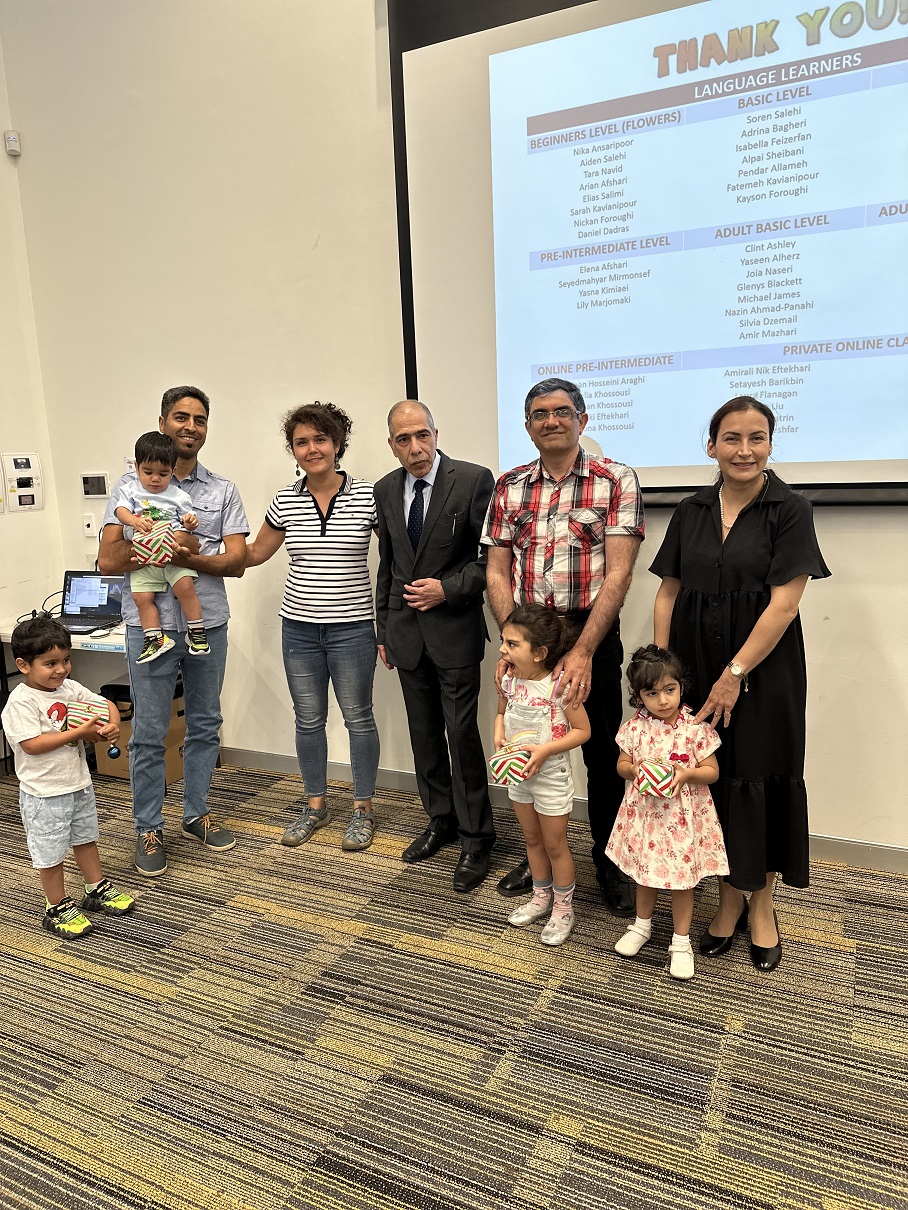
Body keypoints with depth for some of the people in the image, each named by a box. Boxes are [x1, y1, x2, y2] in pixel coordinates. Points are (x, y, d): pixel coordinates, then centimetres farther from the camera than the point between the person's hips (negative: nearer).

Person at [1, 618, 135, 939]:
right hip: (45, 793, -7)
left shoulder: (70, 689, -1)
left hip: (79, 783, 7)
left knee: (85, 837, 22)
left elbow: (105, 705, 7)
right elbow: (32, 745, -27)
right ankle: (57, 908, 24)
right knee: (50, 851, 8)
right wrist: (79, 732, -27)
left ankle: (97, 889, 40)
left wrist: (112, 725, -15)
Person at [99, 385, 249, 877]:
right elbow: (108, 561, -6)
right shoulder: (131, 485, 1)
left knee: (205, 725, 13)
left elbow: (237, 561, -3)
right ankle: (148, 829, 20)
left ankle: (196, 813, 29)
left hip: (208, 623, 3)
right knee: (149, 734, 5)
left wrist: (189, 557, -21)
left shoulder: (222, 490, 6)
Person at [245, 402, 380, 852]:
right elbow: (254, 553, 14)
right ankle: (315, 805, 31)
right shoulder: (285, 501, 2)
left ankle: (363, 808, 25)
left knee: (358, 717, 8)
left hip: (351, 627, -3)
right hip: (299, 626, 3)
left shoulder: (367, 495, -8)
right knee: (308, 719, 13)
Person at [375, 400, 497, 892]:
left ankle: (475, 837, 15)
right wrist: (383, 629, 14)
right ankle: (441, 820, 32)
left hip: (454, 629, -5)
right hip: (406, 630, 5)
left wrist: (448, 589, -18)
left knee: (462, 732, -1)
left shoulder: (473, 480, -10)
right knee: (424, 732, 14)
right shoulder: (386, 489, 7)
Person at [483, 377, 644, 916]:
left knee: (602, 754, 7)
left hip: (593, 634, -3)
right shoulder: (509, 486, 6)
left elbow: (618, 574, -13)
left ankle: (610, 863, 29)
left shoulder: (617, 480, -6)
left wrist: (584, 652, -20)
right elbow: (497, 572, 4)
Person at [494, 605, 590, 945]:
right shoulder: (509, 680, -8)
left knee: (554, 845, 10)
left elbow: (582, 730, -18)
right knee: (532, 840, 22)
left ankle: (563, 909, 30)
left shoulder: (559, 685, -25)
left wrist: (545, 750, -26)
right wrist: (499, 734, -9)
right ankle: (541, 897, 42)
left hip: (551, 776, -6)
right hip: (517, 774, 6)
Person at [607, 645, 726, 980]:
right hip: (644, 813, 3)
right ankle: (642, 925, 43)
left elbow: (712, 771, -7)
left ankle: (681, 941, 29)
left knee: (681, 878, 10)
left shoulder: (695, 727, -14)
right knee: (646, 872, 20)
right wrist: (636, 770, -17)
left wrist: (686, 773, -24)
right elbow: (622, 764, 4)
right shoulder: (634, 727, -7)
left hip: (683, 816, -2)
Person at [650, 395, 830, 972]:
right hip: (696, 668, 3)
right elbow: (668, 594, 6)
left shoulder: (790, 510, -6)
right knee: (714, 778, 9)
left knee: (761, 780, 7)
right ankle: (731, 895, 27)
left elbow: (784, 604, -12)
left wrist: (735, 675, -14)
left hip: (763, 671, -3)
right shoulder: (691, 513, 5)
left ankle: (761, 903, 27)